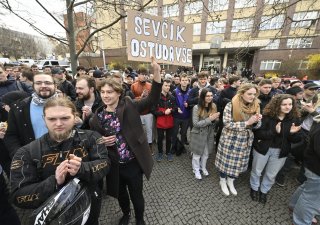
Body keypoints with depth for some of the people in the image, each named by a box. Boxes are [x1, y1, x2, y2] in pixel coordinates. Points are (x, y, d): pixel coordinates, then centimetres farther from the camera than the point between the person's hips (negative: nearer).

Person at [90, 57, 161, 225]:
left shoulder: (130, 106, -10)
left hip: (133, 162, -3)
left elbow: (152, 99, -19)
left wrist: (156, 73, -28)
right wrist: (100, 141, -13)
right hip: (114, 165, 3)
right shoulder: (98, 116, -2)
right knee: (120, 194, 28)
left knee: (137, 195, 18)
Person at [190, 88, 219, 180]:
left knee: (206, 153, 20)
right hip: (198, 135, -4)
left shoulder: (213, 106, -3)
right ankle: (196, 170, 36)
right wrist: (210, 119, -27)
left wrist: (215, 119, -18)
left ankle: (203, 167, 45)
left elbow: (215, 122, 6)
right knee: (197, 154, 12)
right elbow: (196, 124, -20)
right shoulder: (196, 108, -18)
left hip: (209, 134, 4)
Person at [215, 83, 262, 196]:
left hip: (245, 140, 5)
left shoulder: (256, 106, 0)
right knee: (226, 161, 11)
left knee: (238, 162, 17)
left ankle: (230, 181, 43)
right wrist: (247, 122, -24)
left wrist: (257, 120, -17)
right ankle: (223, 181, 37)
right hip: (229, 139, -4)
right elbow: (227, 124, -21)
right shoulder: (231, 105, -17)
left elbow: (257, 125, 6)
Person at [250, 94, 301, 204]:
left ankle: (264, 191, 43)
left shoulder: (294, 119, -4)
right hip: (263, 148, -3)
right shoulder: (267, 116, -17)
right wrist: (274, 132, -32)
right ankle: (254, 188, 41)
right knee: (257, 171, 16)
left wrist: (292, 133, -23)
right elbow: (257, 133, -21)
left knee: (271, 175, 19)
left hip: (281, 152, 3)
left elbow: (296, 139, -2)